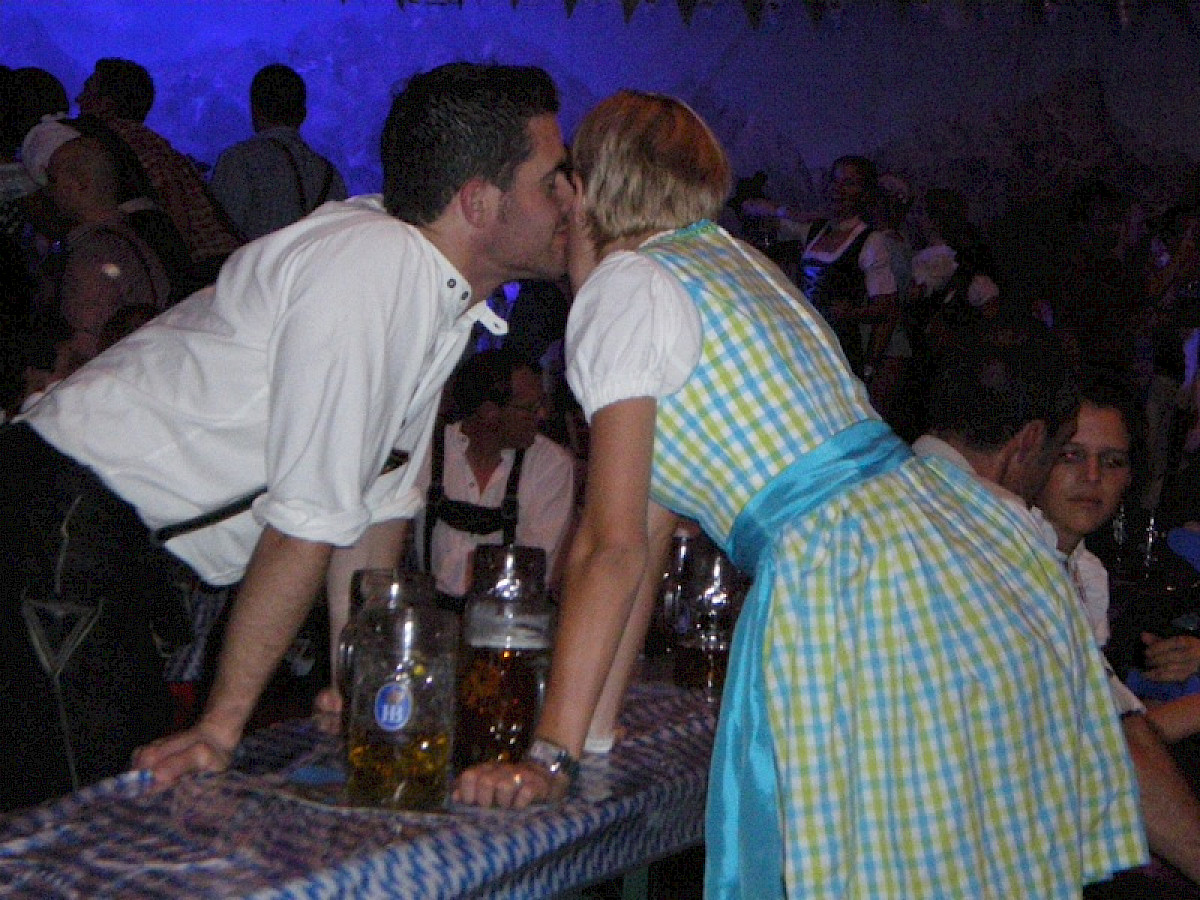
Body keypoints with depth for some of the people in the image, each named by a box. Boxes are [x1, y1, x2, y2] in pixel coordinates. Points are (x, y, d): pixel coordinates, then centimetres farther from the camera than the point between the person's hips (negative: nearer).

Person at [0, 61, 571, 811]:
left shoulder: (445, 296, 5)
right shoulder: (368, 267, -23)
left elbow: (383, 497, 11)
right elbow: (311, 518, -23)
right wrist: (223, 724, -21)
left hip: (140, 551, 9)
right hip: (64, 518, -9)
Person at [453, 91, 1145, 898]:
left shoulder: (627, 288, -5)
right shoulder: (726, 261, 20)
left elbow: (615, 546, -12)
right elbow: (650, 529, 19)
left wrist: (551, 758, -11)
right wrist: (594, 725, 20)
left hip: (860, 592, -9)